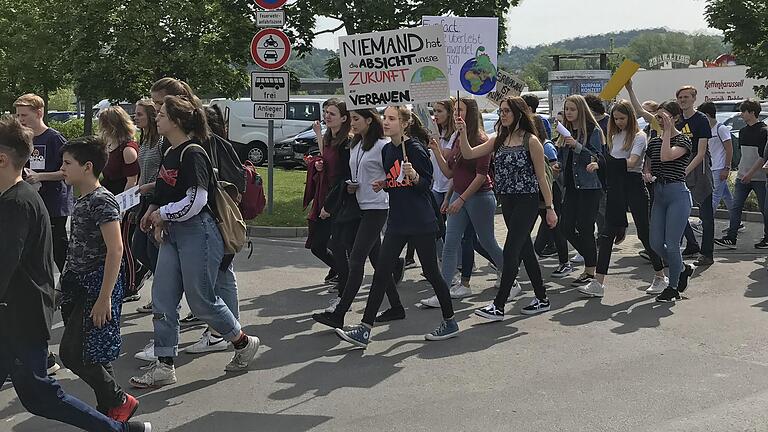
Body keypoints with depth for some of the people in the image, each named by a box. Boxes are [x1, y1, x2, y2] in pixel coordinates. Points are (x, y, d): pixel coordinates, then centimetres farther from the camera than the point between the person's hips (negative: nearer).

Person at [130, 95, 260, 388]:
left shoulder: (192, 154, -17)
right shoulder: (170, 153, 11)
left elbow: (195, 201, -23)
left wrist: (161, 214, -11)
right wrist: (155, 212, 6)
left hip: (198, 232, -9)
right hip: (173, 234, 9)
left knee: (201, 301, 0)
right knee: (162, 301, 5)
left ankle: (244, 343, 22)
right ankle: (164, 366, 12)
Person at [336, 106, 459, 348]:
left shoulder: (415, 149, -12)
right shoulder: (387, 150, 10)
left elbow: (427, 184, -11)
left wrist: (414, 176, -30)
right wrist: (382, 184, 1)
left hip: (421, 222, -7)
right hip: (397, 221, 7)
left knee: (431, 272, 5)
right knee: (381, 273, 1)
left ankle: (450, 323, 23)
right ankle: (364, 330, 1)